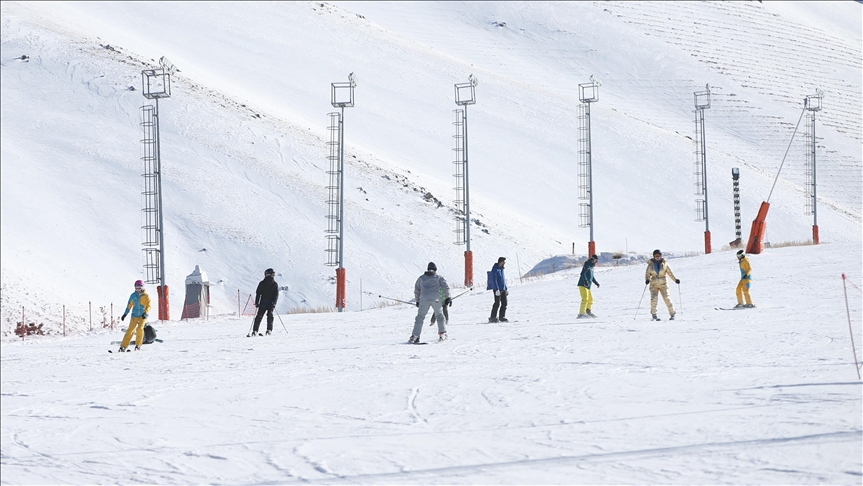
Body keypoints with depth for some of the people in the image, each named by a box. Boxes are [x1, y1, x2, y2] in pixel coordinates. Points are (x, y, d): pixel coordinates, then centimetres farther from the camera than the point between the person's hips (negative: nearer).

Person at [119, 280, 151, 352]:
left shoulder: (146, 296, -5)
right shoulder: (133, 295, 3)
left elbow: (149, 306, -7)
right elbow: (129, 305, 10)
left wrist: (145, 313, -22)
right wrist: (125, 314, 6)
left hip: (143, 316, -2)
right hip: (135, 315, 2)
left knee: (140, 328, -19)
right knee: (130, 330, -6)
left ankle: (138, 345, -4)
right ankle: (123, 346, -7)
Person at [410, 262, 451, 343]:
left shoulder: (421, 278, 21)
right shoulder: (438, 277, 15)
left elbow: (416, 290, 23)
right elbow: (446, 286, 4)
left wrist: (417, 301, 32)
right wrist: (447, 298, 4)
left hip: (424, 299, 1)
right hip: (436, 299, -1)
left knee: (420, 317, 7)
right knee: (440, 315, 17)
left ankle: (415, 336, -4)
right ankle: (442, 334, 12)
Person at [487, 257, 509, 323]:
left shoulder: (501, 269, 17)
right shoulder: (495, 269, -10)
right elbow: (494, 280, -16)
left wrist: (506, 289, 22)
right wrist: (497, 289, -22)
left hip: (503, 289, 8)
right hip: (497, 289, -8)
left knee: (504, 303, 5)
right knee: (497, 303, -9)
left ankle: (502, 317, 12)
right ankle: (493, 318, -5)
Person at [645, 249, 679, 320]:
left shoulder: (664, 263, 3)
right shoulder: (651, 264, 5)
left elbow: (670, 272, 6)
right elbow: (647, 273, 6)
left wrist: (675, 279, -7)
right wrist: (647, 279, -15)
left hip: (663, 284, 0)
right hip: (654, 284, 0)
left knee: (666, 298, -12)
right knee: (654, 298, -16)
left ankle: (672, 314, -4)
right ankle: (654, 316, -11)